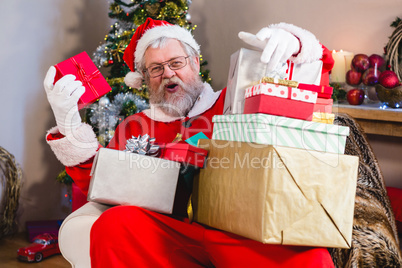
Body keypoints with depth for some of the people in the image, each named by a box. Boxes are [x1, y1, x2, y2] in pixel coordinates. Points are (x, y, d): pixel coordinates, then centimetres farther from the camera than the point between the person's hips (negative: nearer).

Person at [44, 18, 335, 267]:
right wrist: (68, 124, 4)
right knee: (114, 223, -30)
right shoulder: (134, 126, 23)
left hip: (242, 235, -2)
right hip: (172, 233, 2)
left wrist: (290, 41, -5)